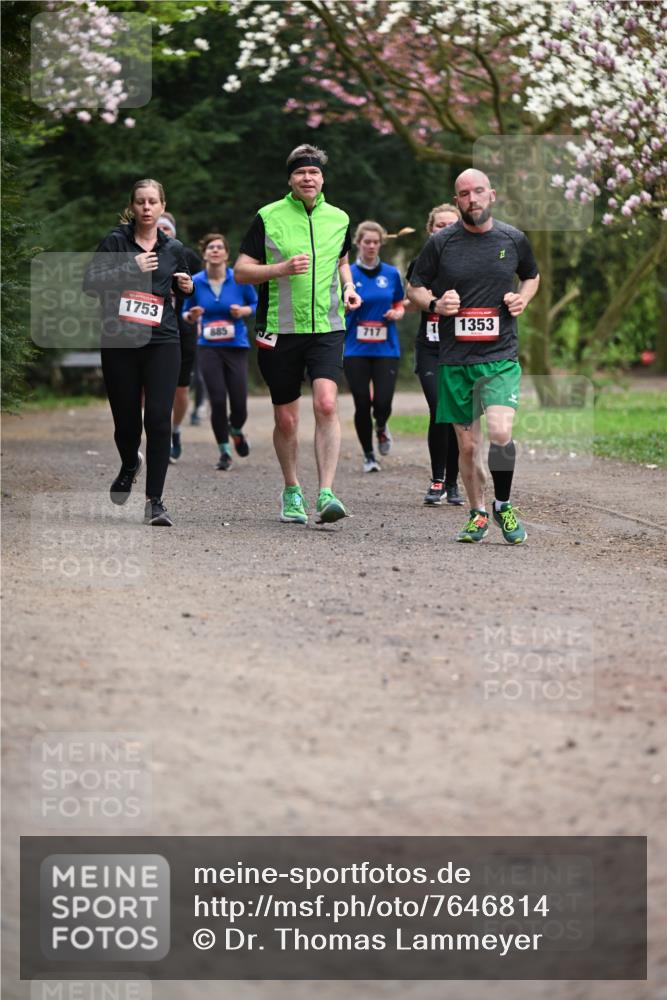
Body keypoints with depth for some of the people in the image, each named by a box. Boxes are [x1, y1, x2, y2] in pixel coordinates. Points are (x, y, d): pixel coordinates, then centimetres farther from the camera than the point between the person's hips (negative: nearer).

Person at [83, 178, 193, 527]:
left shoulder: (173, 248, 10)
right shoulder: (115, 242, 1)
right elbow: (90, 282, -8)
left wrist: (186, 287, 3)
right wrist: (130, 269, -15)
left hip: (162, 343, 1)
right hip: (119, 343, -1)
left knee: (158, 419, -12)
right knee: (126, 419, 7)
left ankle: (154, 500, -7)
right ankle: (130, 465, 43)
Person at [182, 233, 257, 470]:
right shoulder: (195, 282, 1)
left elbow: (256, 304, 10)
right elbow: (185, 313, 11)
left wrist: (244, 311, -11)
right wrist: (192, 316, -11)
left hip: (236, 347, 0)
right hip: (209, 349, 0)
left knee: (239, 404, -3)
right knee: (218, 401, -8)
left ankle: (236, 430, 33)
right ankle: (224, 451, 11)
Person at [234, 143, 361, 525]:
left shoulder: (339, 218, 10)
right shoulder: (268, 217, 0)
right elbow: (241, 271, 0)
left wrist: (348, 286, 7)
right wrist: (281, 269, -15)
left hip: (327, 327, 1)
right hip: (280, 330, -1)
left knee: (326, 404, -19)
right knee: (286, 419, 6)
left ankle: (326, 493, -22)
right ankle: (292, 492, 26)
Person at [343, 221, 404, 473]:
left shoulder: (391, 274, 7)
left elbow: (399, 305, 18)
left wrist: (396, 313, -4)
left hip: (386, 348, 1)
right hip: (356, 350, -1)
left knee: (383, 403, -10)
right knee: (362, 404, -3)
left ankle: (381, 427, 27)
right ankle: (368, 456, 15)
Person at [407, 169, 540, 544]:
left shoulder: (514, 239, 5)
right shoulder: (441, 242, 1)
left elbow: (532, 275, 24)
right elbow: (414, 287, 11)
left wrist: (523, 298, 3)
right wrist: (435, 304, -9)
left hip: (500, 357, -1)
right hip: (455, 358, 1)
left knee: (500, 432, -19)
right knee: (468, 445, 6)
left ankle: (503, 506, 2)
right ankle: (478, 515, 24)